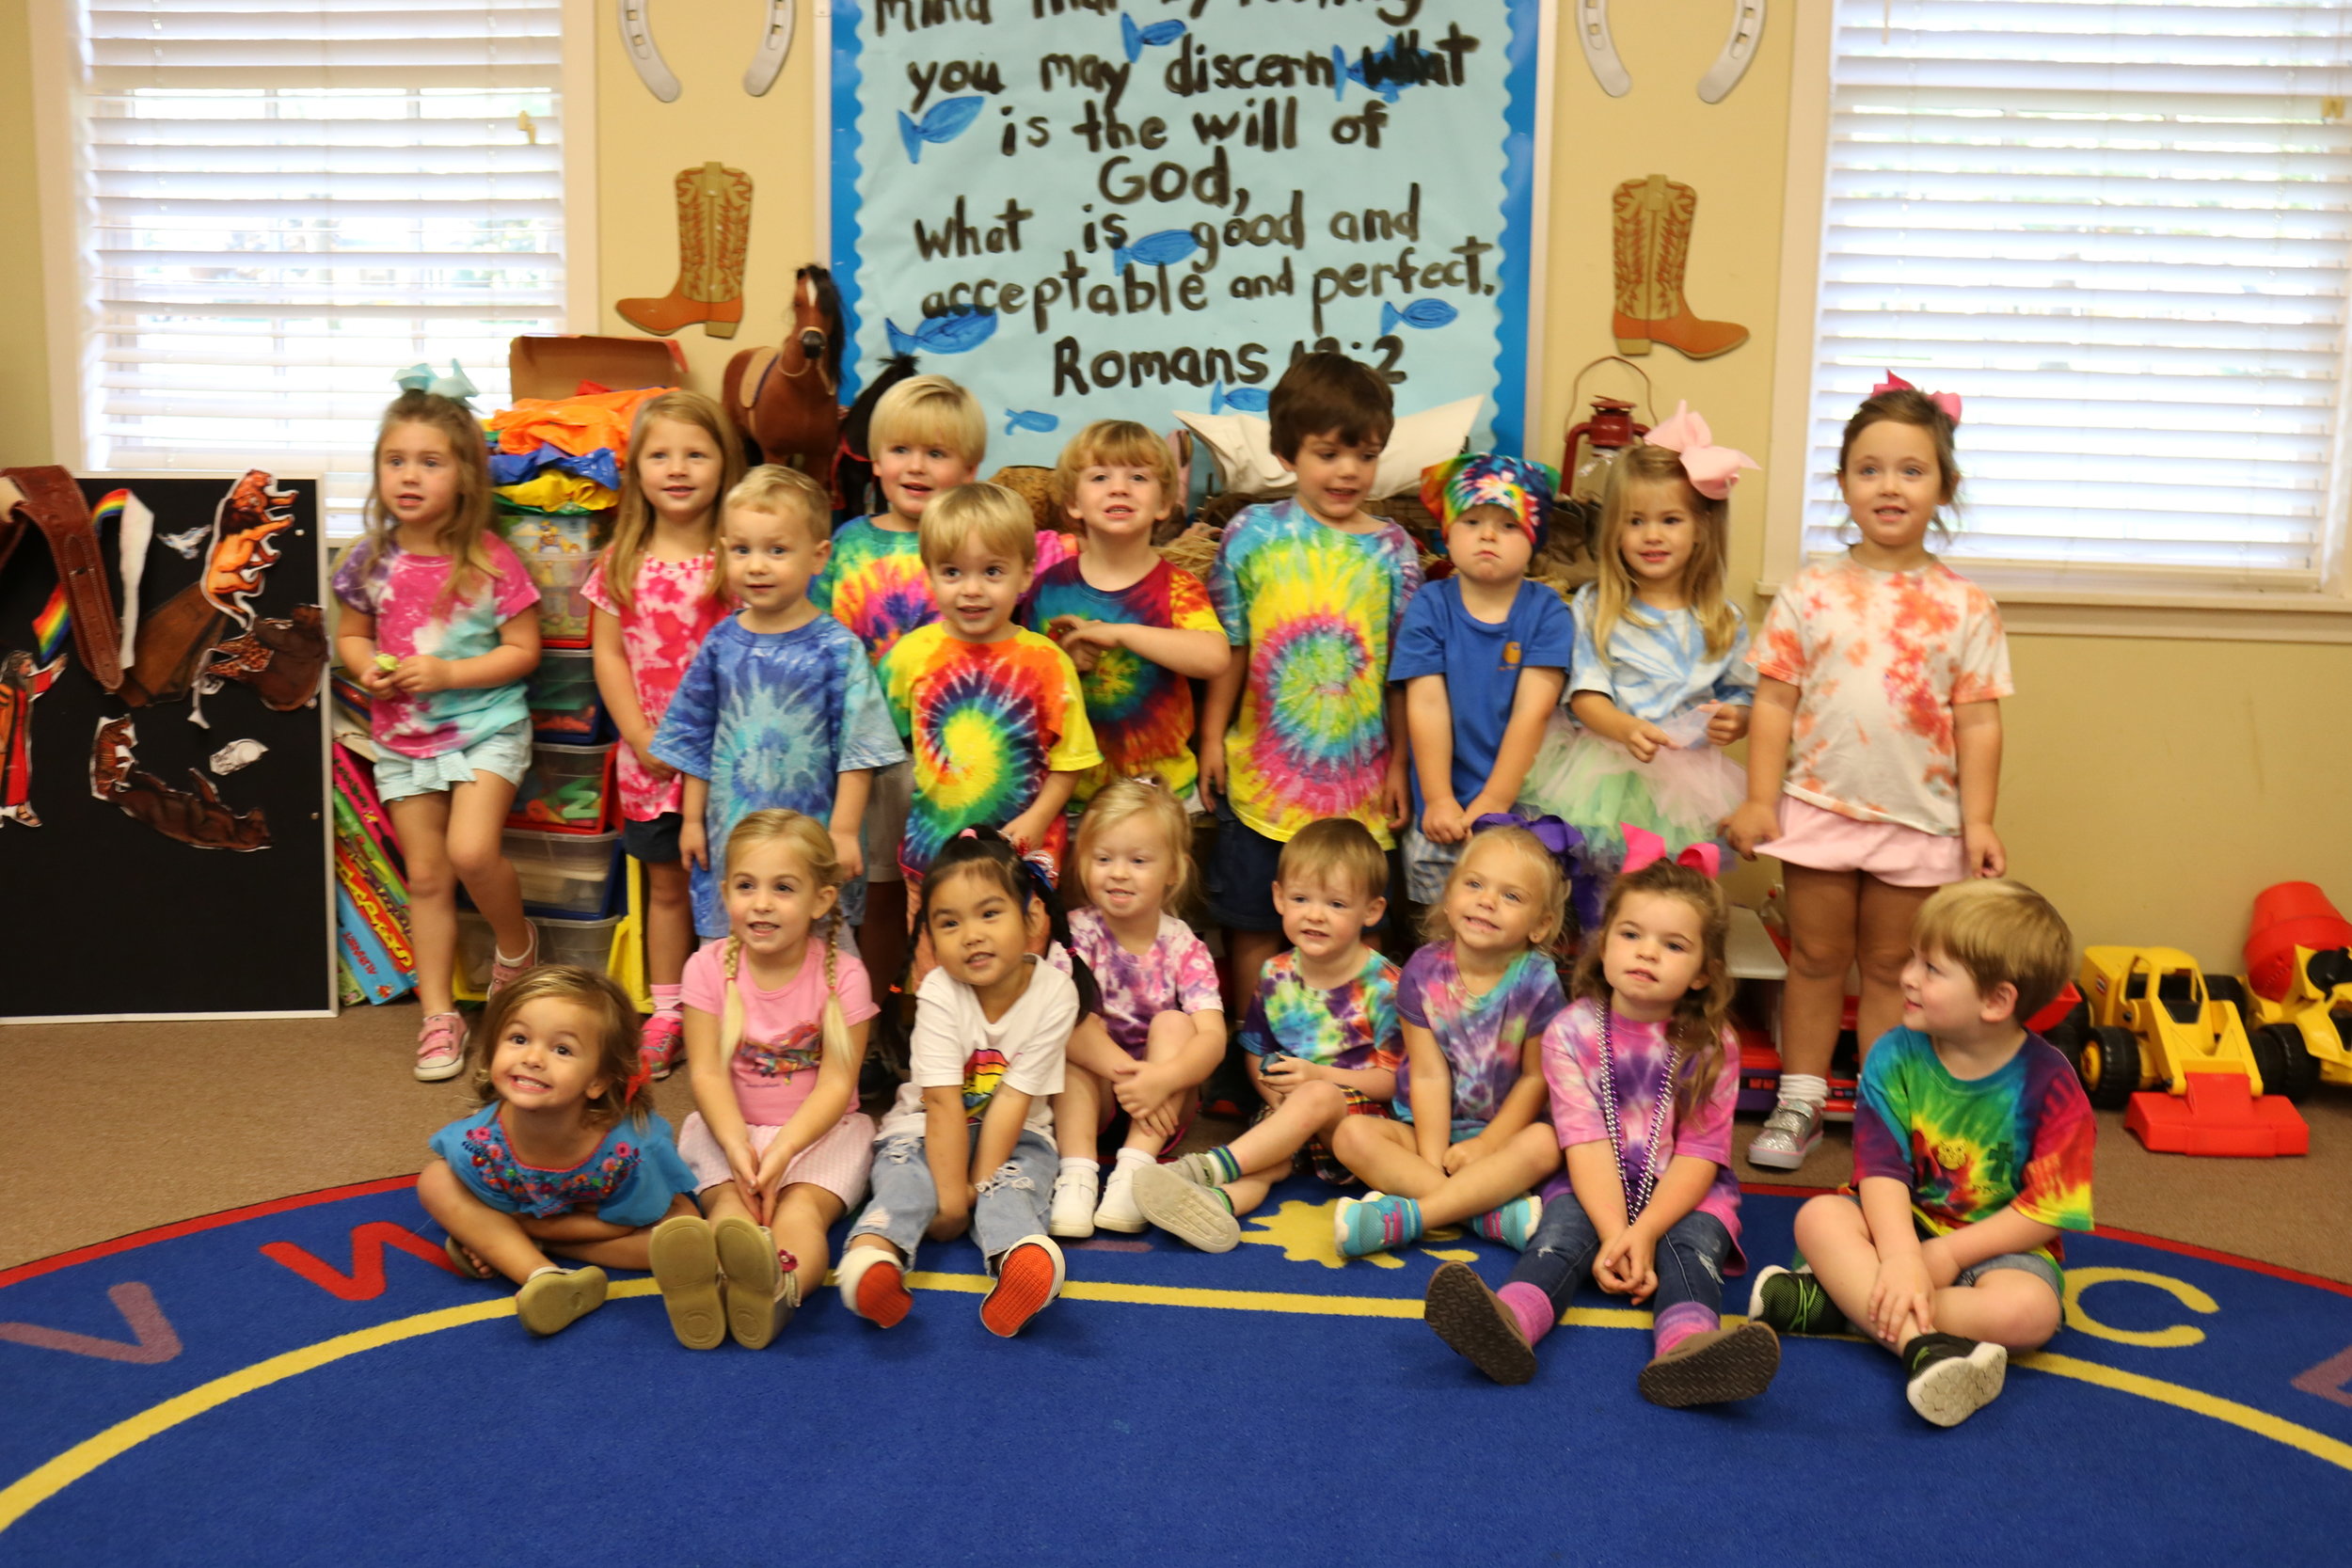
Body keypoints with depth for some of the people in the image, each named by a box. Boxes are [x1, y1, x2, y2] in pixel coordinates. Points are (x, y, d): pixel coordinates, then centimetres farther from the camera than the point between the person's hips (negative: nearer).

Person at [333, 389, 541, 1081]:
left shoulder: (489, 560, -13)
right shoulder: (372, 561, -1)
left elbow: (523, 650, -9)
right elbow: (350, 634, 13)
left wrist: (447, 673, -20)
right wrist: (365, 667, -9)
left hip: (485, 727, -4)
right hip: (403, 734, 4)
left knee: (472, 851, -22)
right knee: (426, 875, 8)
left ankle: (516, 944, 10)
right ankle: (438, 1015, 18)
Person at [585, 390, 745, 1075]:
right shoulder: (620, 563, 2)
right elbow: (608, 656, 2)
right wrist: (642, 740, -6)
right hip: (649, 758, 3)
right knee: (666, 884, 14)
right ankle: (666, 1012, 24)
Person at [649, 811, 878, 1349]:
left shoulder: (843, 975, -8)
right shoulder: (709, 968, -3)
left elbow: (835, 1084, -13)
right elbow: (708, 1073, -10)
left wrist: (782, 1150, -29)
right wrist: (737, 1145, -28)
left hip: (818, 1128, -1)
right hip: (730, 1126, 1)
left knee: (802, 1207, -31)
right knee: (730, 1203, -30)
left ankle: (779, 1289, -64)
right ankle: (705, 1285, -63)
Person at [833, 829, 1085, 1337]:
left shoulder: (1055, 993, -14)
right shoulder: (939, 992, -15)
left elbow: (1013, 1099, -17)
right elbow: (944, 1102, -22)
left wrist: (978, 1185, -21)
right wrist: (951, 1195, -26)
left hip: (1014, 1136, 0)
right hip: (925, 1129, 0)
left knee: (1011, 1186, -31)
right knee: (904, 1179, -30)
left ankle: (1024, 1257, -63)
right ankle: (873, 1253, -60)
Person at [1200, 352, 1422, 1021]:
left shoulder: (1392, 550, 1)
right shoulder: (1252, 533, -1)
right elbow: (1228, 648, 4)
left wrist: (1400, 764, 4)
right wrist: (1212, 737, 1)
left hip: (1358, 778, 0)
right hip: (1262, 772, 0)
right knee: (1254, 925, 8)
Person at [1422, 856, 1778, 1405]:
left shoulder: (1713, 1048, -3)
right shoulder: (1572, 1032, -4)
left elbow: (1699, 1156, -9)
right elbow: (1586, 1144, -12)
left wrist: (1646, 1231, -24)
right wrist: (1614, 1233, -25)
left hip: (1684, 1196, 0)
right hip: (1594, 1193, 0)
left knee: (1694, 1237, -29)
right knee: (1563, 1223, -29)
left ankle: (1687, 1345, -61)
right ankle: (1512, 1321, -59)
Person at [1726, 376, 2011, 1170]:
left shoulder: (1964, 606, 0)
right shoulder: (1809, 592, -1)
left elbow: (1978, 721, 0)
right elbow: (1775, 700, -1)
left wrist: (1978, 820, -4)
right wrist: (1759, 800, -7)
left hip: (1919, 818, 0)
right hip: (1820, 806, 0)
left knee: (1891, 967, 11)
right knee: (1817, 957, 10)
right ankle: (1800, 1103, 20)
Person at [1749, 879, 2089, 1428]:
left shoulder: (2048, 1086, -14)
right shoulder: (1895, 1058, -7)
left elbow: (2048, 1211, -14)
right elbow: (1882, 1170, -16)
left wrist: (1948, 1254, -19)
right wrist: (1902, 1259, -32)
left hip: (1999, 1244, -2)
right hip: (1906, 1225, 2)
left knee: (2029, 1309, -34)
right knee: (1820, 1216, -25)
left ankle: (1838, 1302, -29)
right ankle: (1922, 1345, -40)